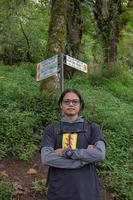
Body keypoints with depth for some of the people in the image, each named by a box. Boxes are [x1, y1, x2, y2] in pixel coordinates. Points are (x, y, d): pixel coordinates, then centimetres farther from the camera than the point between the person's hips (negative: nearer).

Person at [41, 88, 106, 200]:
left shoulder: (92, 128, 3)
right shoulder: (51, 129, 3)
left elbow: (100, 154, -13)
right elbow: (46, 158, -11)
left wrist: (65, 152, -14)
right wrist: (83, 159, -15)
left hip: (86, 189, 0)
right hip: (59, 189, 0)